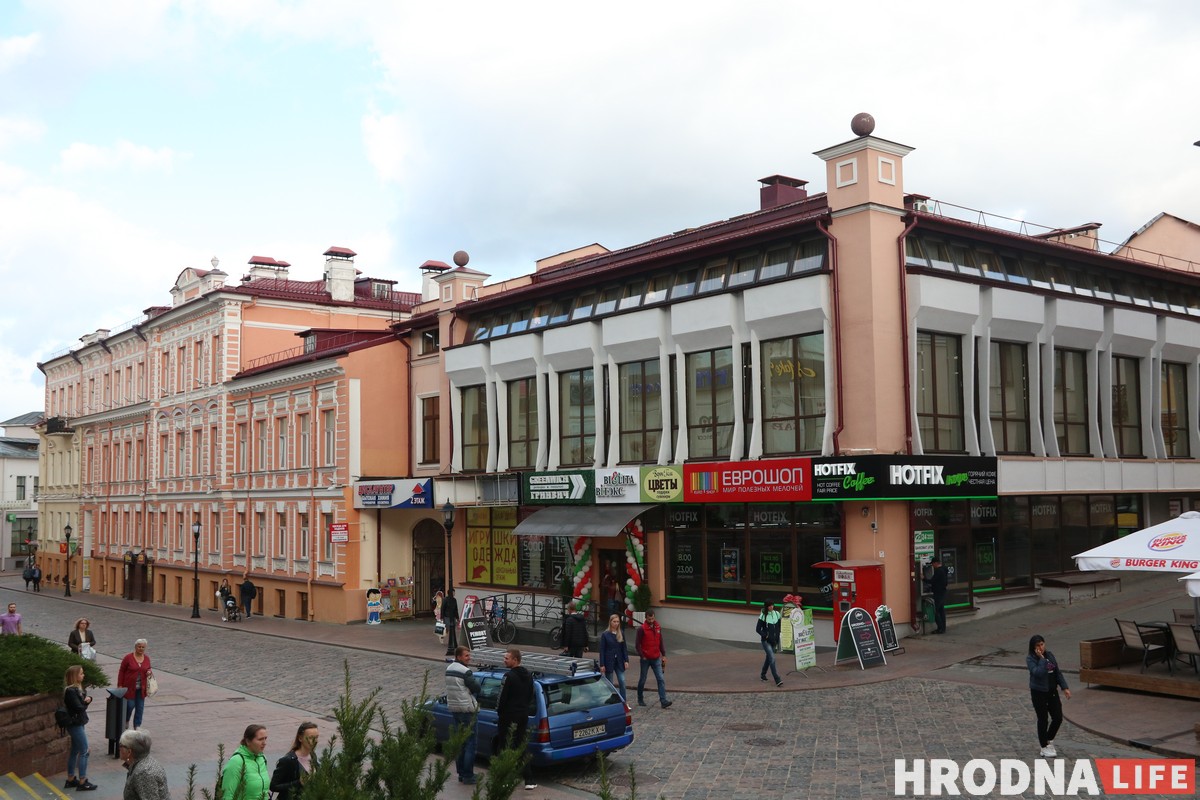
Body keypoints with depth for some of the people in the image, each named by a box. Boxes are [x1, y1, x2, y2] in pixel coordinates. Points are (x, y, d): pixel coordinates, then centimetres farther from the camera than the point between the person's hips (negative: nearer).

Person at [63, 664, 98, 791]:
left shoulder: (77, 688, 8)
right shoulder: (71, 691, -22)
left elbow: (84, 701, 8)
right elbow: (80, 708, -23)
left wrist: (88, 700, -14)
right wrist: (85, 702, -4)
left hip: (78, 724, 9)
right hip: (75, 725, -9)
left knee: (75, 751, 16)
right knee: (84, 752, -3)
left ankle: (70, 780, 24)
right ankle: (82, 782, 2)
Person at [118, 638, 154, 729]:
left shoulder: (147, 658, 5)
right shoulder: (128, 657, -8)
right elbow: (121, 671, -4)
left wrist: (149, 672, -6)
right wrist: (120, 685, -8)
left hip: (141, 688, 4)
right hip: (129, 687, -4)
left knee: (140, 707, 5)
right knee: (130, 705, -1)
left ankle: (137, 726, 15)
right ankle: (125, 722, 26)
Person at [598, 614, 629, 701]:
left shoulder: (621, 634, 6)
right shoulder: (605, 635, -4)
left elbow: (624, 648, 8)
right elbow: (602, 650, -5)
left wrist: (626, 660, -2)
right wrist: (602, 665, -8)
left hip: (619, 662, 3)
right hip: (609, 662, -3)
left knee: (622, 682, -4)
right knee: (610, 683, 4)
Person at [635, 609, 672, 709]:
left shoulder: (658, 627, 4)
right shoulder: (642, 629, -11)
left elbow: (661, 642, 12)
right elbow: (637, 644, -8)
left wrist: (663, 655, 8)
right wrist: (642, 656, -11)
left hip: (656, 658, 4)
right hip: (646, 659, -4)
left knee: (661, 679, -5)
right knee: (643, 680, 9)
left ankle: (663, 701, -8)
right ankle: (640, 699, 26)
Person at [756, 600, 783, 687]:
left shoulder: (777, 614, 2)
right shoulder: (763, 616, -9)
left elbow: (779, 627, 10)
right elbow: (758, 629, -6)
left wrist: (778, 639, 3)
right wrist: (766, 636, -15)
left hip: (774, 640, 5)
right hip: (766, 641, -5)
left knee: (769, 657, 16)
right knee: (772, 658, -15)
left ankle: (763, 674, 37)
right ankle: (777, 680, -18)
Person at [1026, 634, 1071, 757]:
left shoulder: (1050, 655, 3)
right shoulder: (1030, 659, -13)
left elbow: (1058, 672, 9)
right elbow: (1038, 673, -28)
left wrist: (1064, 687, 5)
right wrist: (1041, 659, -25)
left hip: (1052, 691, 6)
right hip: (1039, 693, -6)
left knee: (1058, 718, 7)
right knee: (1043, 720, 3)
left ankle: (1049, 740, 31)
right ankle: (1044, 748, 17)